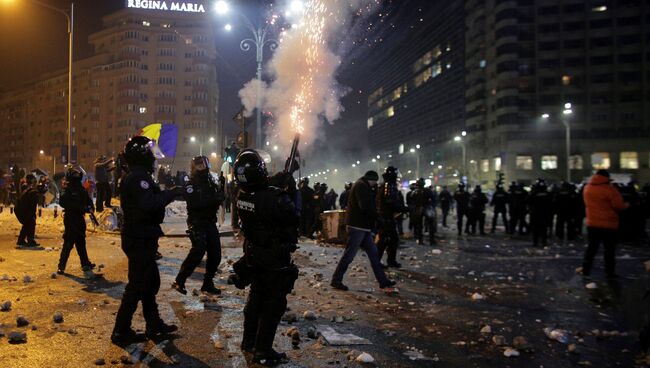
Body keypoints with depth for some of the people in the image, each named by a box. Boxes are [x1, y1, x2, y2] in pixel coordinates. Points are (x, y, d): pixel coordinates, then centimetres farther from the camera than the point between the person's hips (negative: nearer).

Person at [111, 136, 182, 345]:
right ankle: (121, 332, 11)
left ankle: (154, 324, 29)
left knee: (151, 282, 18)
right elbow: (149, 204, -34)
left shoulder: (137, 177, 16)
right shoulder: (138, 177, -19)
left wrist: (169, 194, 6)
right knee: (137, 285, -1)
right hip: (140, 240, -11)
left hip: (140, 239, 11)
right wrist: (172, 193, -25)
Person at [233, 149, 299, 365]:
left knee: (256, 297, 22)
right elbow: (293, 218, -12)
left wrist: (278, 183, 4)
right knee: (274, 304, 5)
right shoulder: (274, 198, -27)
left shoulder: (242, 197, -6)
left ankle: (249, 341, 35)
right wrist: (288, 193, -2)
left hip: (254, 256, 7)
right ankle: (263, 351, 11)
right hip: (275, 260, -7)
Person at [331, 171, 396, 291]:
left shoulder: (365, 187, 21)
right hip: (357, 226, -10)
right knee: (349, 254, -5)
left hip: (365, 227, 10)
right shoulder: (361, 186, -11)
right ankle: (336, 280, 4)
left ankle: (383, 281, 15)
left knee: (373, 253, 10)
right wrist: (378, 217, -13)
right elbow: (365, 207, -22)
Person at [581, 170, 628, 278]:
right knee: (610, 249, 6)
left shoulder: (587, 188, 4)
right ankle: (610, 272, 11)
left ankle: (585, 269, 10)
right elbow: (618, 205, -13)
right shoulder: (609, 189, -13)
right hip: (609, 224, -4)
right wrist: (626, 205, 7)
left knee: (591, 247, 11)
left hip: (592, 223, 4)